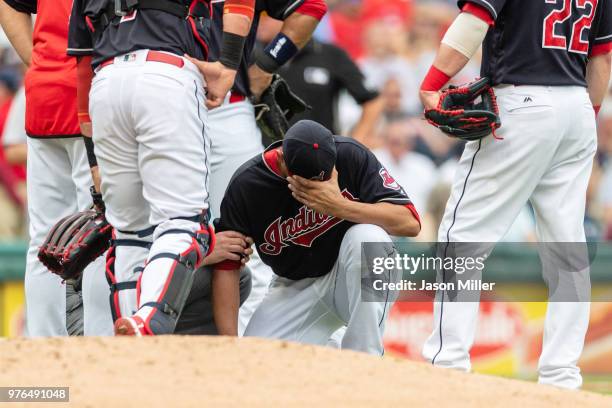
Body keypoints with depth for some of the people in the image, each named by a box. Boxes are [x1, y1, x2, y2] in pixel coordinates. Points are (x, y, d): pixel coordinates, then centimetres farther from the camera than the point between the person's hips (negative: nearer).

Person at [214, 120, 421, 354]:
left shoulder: (351, 155, -18)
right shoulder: (245, 186, -17)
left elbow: (410, 223, -23)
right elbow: (227, 266, -13)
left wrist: (339, 206, -35)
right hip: (295, 288, 1)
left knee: (367, 237, -34)